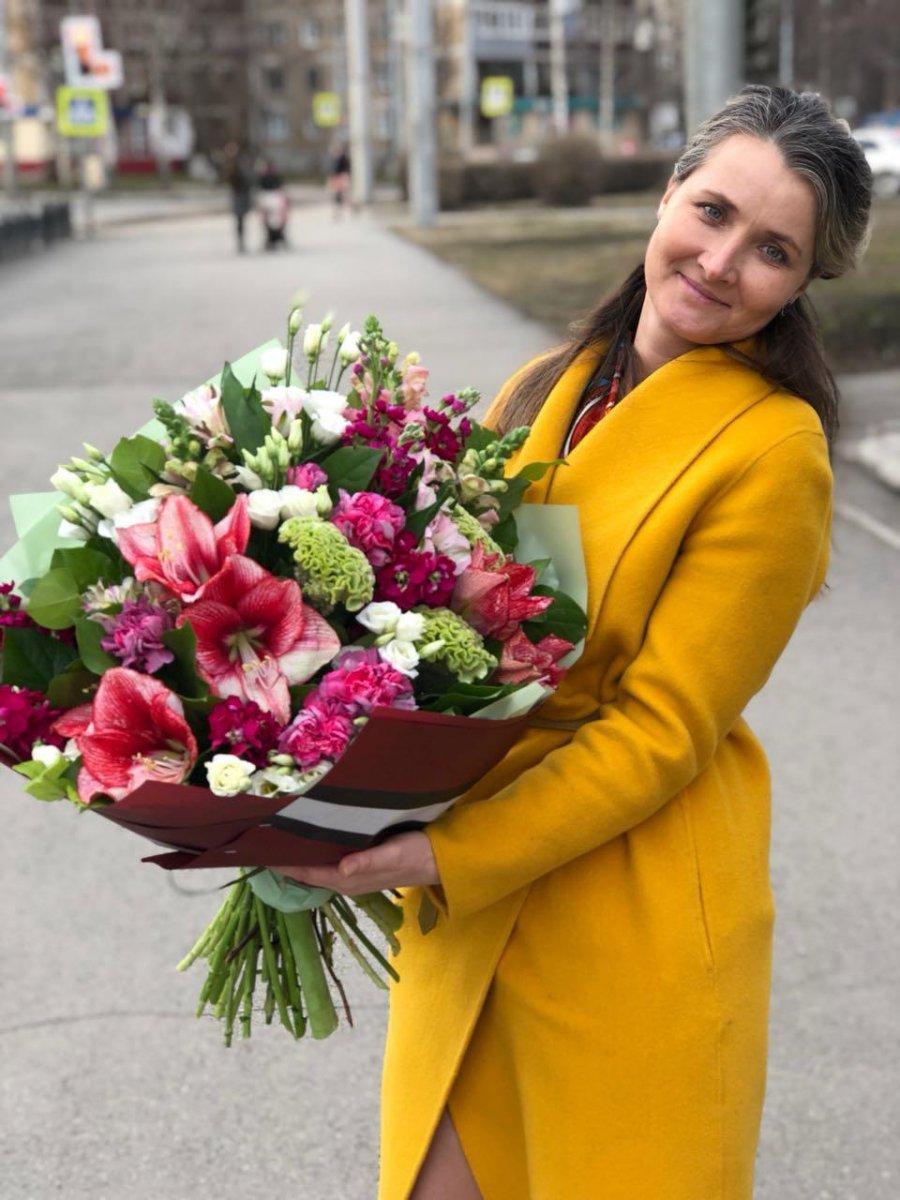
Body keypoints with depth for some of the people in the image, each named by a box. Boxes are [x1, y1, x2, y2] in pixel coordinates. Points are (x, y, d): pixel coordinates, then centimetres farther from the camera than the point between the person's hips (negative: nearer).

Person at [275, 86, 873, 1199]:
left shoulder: (771, 450, -15)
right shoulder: (552, 387, 5)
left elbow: (662, 730, -17)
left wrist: (446, 857, -22)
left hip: (631, 926, -5)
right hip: (461, 900, 6)